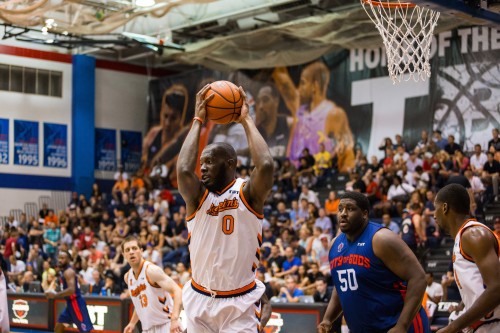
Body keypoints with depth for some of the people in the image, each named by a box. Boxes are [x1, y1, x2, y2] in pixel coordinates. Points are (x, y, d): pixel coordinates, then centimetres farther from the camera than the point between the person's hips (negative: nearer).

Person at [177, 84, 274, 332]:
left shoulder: (247, 193, -7)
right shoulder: (197, 197, -2)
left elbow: (266, 165, -28)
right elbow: (183, 169, -23)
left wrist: (246, 120, -16)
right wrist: (198, 120, -14)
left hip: (239, 303, -3)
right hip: (199, 300, 3)